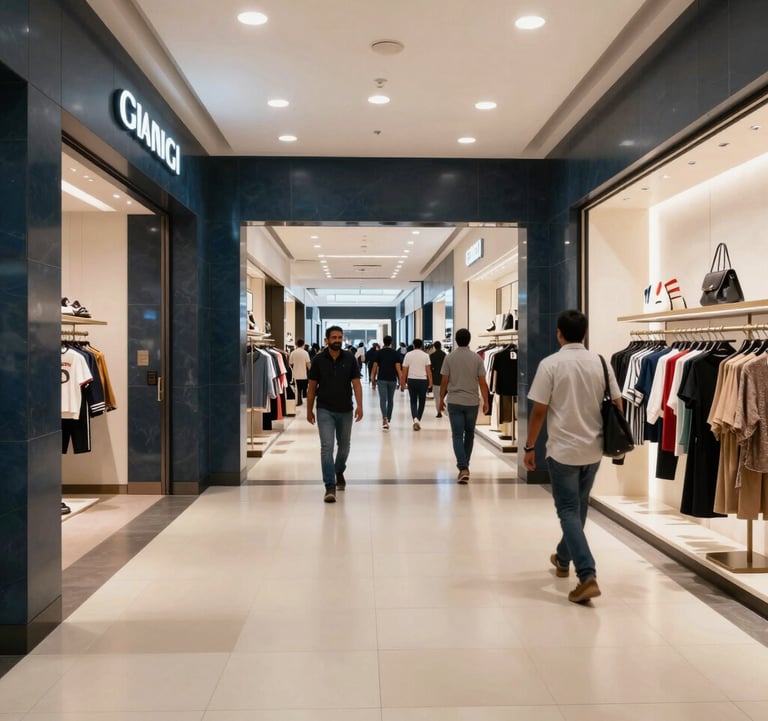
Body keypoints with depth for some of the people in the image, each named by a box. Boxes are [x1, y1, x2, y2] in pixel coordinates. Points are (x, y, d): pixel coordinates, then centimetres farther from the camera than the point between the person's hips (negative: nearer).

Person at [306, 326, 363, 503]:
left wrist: (359, 405, -17)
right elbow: (312, 386, 2)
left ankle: (339, 472, 45)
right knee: (327, 447, -11)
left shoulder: (349, 358, -2)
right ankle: (330, 487, -8)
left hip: (345, 410, 2)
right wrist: (309, 410, 4)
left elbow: (356, 382, -5)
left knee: (344, 446, 17)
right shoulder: (318, 360, -4)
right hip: (325, 410, -2)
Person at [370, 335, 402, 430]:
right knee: (390, 400, 14)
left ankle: (384, 418, -27)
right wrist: (400, 381, -1)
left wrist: (373, 380, 6)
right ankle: (388, 420, 23)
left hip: (381, 379, -1)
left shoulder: (378, 352, 0)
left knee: (383, 399, -7)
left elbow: (375, 367, -1)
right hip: (392, 379, 1)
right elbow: (398, 368, -5)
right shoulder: (395, 353, 0)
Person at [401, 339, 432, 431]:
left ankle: (415, 419, -14)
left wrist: (403, 382, 10)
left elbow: (405, 370, 3)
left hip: (411, 380, 1)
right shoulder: (425, 355, 0)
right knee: (421, 401, 12)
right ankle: (418, 420, 16)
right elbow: (428, 370, -5)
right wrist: (430, 382, 2)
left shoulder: (408, 355, 2)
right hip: (423, 380, -1)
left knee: (413, 402, 7)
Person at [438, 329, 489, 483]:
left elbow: (444, 382, -2)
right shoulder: (477, 358, -2)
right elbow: (482, 382, -4)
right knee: (469, 434, 17)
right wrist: (486, 402, 4)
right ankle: (465, 466, 25)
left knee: (457, 436, 0)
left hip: (454, 402, -1)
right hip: (472, 402, 1)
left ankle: (463, 468, -14)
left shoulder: (449, 357, -3)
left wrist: (441, 400, 9)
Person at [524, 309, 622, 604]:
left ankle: (588, 577, -10)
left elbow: (538, 411, -12)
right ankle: (563, 558, 39)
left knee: (569, 512, 1)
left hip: (563, 450, -5)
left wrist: (529, 447, -1)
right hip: (593, 449, 5)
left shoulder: (551, 364, -12)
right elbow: (617, 405, 5)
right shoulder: (601, 363, 0)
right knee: (578, 508, 21)